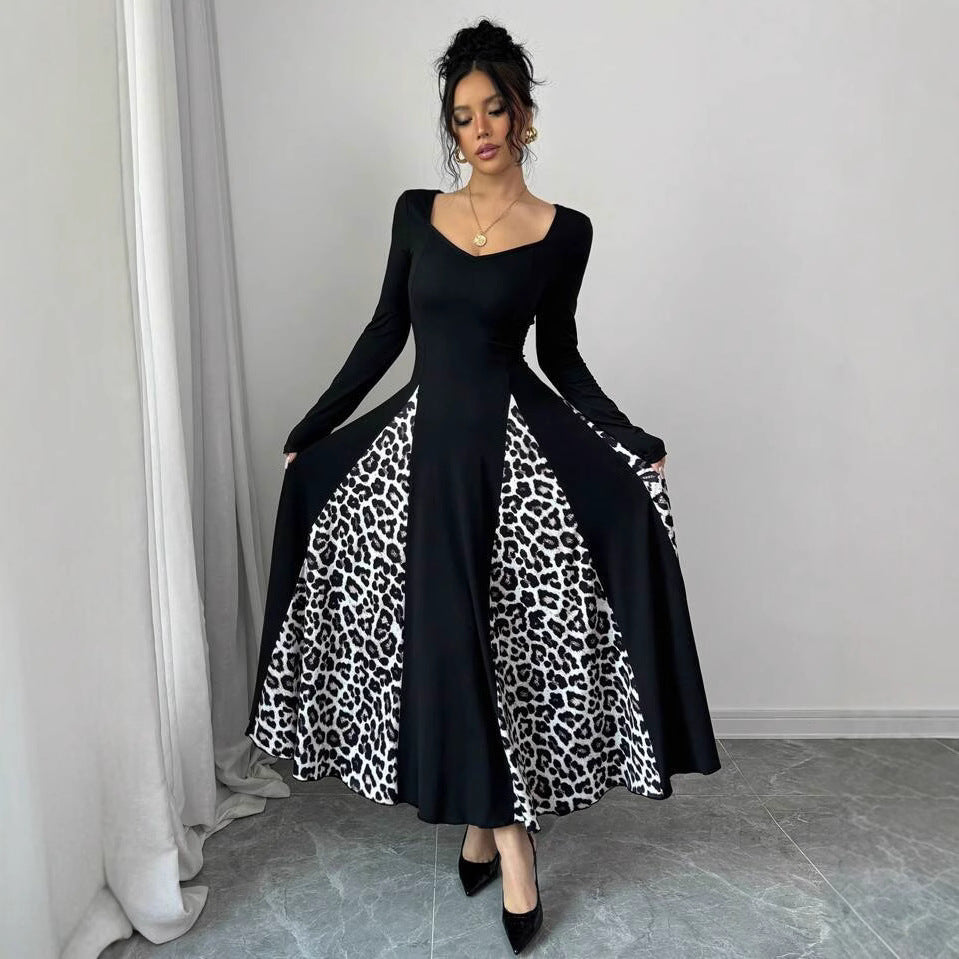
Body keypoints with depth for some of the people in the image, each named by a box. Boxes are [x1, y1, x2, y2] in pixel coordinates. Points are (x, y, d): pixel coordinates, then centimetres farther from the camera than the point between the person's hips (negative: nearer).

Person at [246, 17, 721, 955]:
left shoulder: (564, 232, 1)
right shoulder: (416, 211, 8)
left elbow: (560, 354, 6)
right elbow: (384, 332, 10)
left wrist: (637, 441, -3)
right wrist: (308, 431, 10)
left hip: (516, 440, -2)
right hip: (423, 437, 3)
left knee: (512, 634, -4)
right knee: (443, 636, 3)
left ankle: (491, 821, 17)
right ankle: (500, 825, 20)